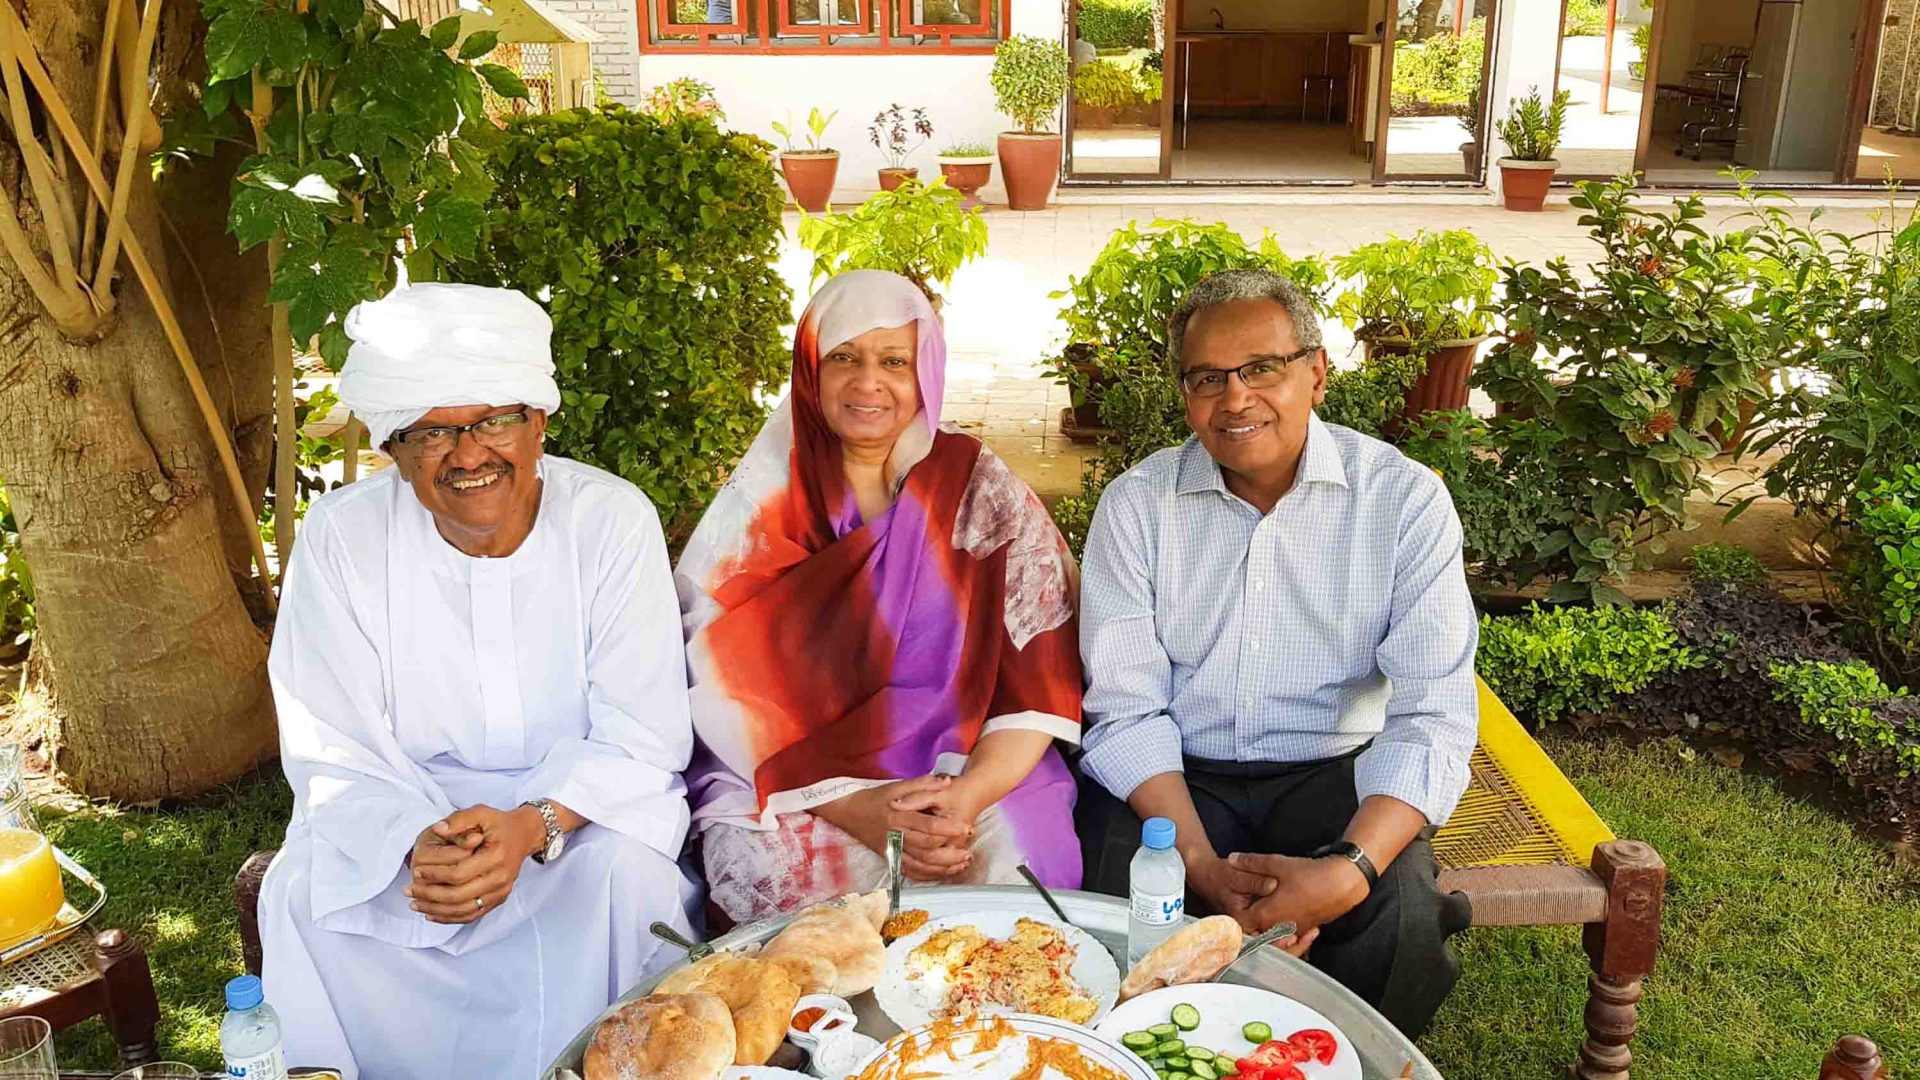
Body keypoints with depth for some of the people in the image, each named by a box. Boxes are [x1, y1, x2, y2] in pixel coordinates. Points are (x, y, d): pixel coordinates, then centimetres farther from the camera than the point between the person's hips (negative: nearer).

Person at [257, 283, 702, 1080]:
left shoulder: (613, 520, -12)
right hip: (401, 810, 1)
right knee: (303, 895, -26)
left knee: (626, 872, -31)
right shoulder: (341, 536, -8)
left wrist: (531, 826, -32)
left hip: (580, 804, -1)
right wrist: (417, 841, -30)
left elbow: (642, 736, -13)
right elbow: (333, 754, -8)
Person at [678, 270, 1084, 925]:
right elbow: (725, 683, -5)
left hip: (968, 766, 1)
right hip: (793, 782, 0)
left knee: (1012, 860, -29)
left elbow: (1038, 675, -1)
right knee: (779, 869, -31)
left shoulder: (982, 491, 5)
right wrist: (851, 806, -19)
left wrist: (969, 793, -20)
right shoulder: (759, 501, 4)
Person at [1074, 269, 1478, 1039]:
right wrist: (1202, 865, -24)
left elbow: (1433, 715, -13)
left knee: (1396, 927, -27)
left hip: (1334, 772, 0)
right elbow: (1127, 709, -8)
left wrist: (1352, 869, -30)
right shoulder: (1136, 504, -3)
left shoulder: (1404, 499, -6)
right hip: (1174, 776, 1)